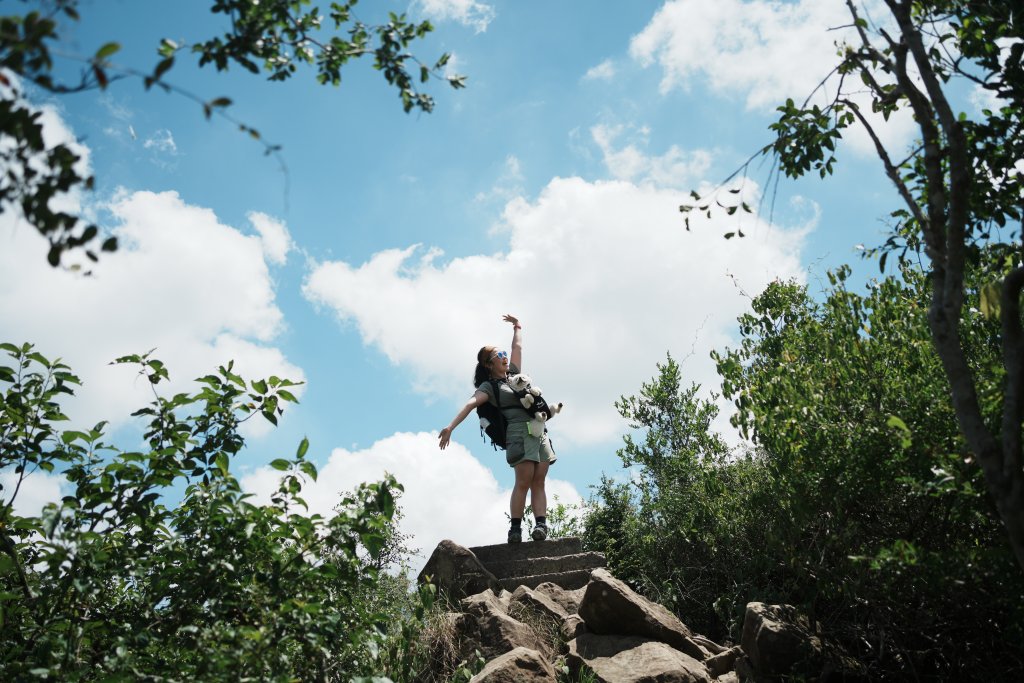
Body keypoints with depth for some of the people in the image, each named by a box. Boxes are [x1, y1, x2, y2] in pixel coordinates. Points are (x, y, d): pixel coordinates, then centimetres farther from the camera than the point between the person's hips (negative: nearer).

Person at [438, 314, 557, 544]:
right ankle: (515, 529, -17)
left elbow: (517, 347, 37)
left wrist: (517, 327, 46)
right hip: (520, 432, -7)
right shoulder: (489, 386, 3)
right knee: (524, 482, -17)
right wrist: (451, 427, -24)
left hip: (540, 432, 7)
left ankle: (541, 525, -14)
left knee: (538, 482, -6)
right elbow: (470, 404, -12)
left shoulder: (514, 374, 23)